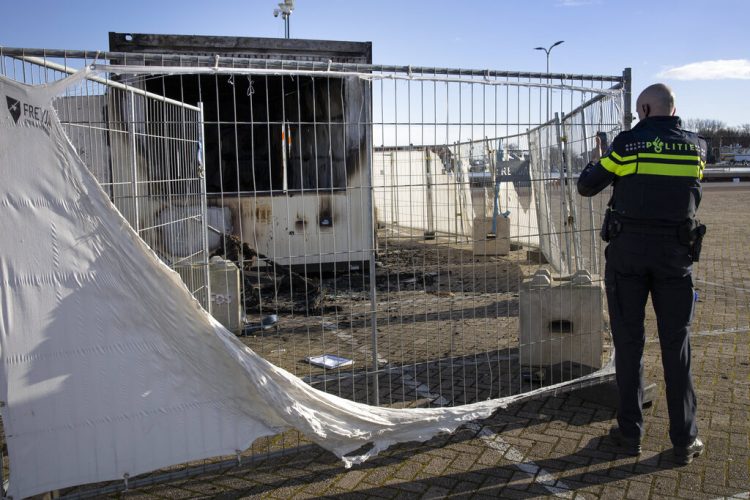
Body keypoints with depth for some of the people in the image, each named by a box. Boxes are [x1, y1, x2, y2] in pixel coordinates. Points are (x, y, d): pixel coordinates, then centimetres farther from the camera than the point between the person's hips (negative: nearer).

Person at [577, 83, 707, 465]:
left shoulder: (627, 143, -6)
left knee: (628, 342, 7)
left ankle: (630, 433, 13)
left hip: (628, 250, -2)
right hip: (675, 253, 2)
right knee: (676, 347, 7)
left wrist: (597, 160, 21)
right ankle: (685, 441, 12)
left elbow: (586, 187, 1)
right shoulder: (696, 147, 2)